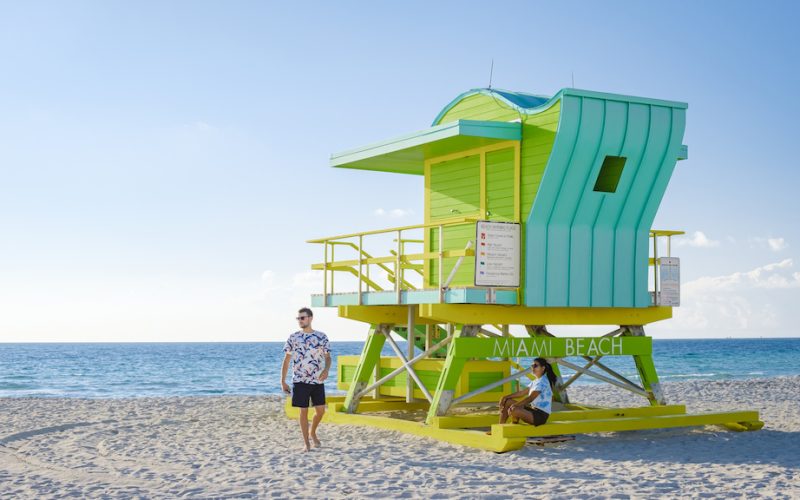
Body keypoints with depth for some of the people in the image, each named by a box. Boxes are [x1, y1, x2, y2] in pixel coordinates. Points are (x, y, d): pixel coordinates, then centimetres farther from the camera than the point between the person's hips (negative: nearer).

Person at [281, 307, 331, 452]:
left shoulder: (321, 337, 2)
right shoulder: (293, 337, 1)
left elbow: (328, 357, 4)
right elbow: (286, 360, 4)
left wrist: (326, 370, -18)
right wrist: (283, 381, 0)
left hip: (317, 380, 1)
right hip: (300, 380, -1)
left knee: (320, 410, 2)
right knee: (304, 411, 0)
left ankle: (313, 432, 30)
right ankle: (307, 443, 10)